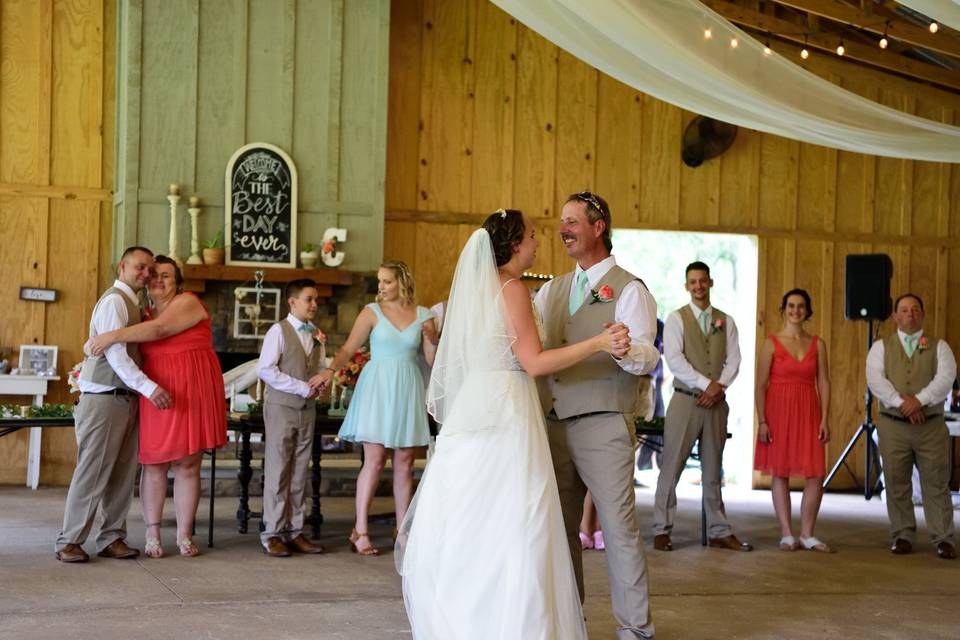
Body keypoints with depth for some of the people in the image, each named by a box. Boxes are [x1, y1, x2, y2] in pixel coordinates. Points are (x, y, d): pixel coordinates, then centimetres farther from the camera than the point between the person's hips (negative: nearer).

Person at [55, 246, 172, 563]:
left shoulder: (132, 304, 19)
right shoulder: (114, 300, -10)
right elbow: (115, 353, -20)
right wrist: (148, 386, -27)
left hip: (126, 399, 9)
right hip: (104, 398, -9)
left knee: (123, 474, 7)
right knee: (92, 472, -6)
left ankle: (111, 538, 13)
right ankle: (69, 542, 0)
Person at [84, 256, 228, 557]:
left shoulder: (188, 303, -1)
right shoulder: (145, 316, 16)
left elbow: (159, 330, -16)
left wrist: (113, 336, -21)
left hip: (191, 393, -4)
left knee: (188, 465, 0)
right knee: (154, 464, 1)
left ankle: (184, 535, 8)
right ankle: (152, 535, 8)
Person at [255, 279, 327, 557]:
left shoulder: (317, 335, 13)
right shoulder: (279, 331, -6)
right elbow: (265, 369, -14)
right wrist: (301, 387, -16)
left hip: (307, 408, 6)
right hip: (281, 406, -6)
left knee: (300, 473, 7)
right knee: (277, 471, -3)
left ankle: (294, 531, 12)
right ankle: (273, 534, 2)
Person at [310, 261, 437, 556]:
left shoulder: (423, 315, 6)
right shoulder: (372, 311, 0)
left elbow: (432, 360, 9)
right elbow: (349, 348, -5)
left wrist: (432, 340, -11)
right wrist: (330, 369, -21)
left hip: (407, 390, 3)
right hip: (378, 388, -3)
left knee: (405, 463, 5)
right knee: (375, 460, -7)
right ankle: (360, 531, -1)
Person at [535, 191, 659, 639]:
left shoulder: (628, 288, -3)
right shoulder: (553, 290, 17)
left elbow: (647, 358, -14)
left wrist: (624, 348, -36)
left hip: (603, 426, -6)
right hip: (553, 425, 6)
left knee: (619, 529, -4)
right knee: (559, 528, 10)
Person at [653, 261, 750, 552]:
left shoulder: (726, 322, 12)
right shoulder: (676, 319, 0)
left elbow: (733, 361, 6)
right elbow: (674, 359, -10)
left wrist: (719, 386, -10)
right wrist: (705, 384, -15)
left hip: (716, 401, 4)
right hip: (685, 399, -4)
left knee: (713, 470, 10)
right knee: (671, 468, -4)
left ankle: (719, 532, 15)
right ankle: (662, 530, 2)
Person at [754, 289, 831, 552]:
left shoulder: (817, 345, 9)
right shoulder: (771, 343, 0)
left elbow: (824, 383, 6)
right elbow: (760, 385, -2)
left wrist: (824, 420, -2)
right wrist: (762, 421, -9)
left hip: (808, 413, 3)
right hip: (779, 412, -2)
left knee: (816, 476, -3)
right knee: (781, 474, 2)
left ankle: (807, 534, 10)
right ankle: (787, 535, 9)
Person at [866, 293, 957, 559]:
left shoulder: (939, 347, 8)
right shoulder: (881, 347, 8)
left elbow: (945, 377, -7)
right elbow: (875, 379, -7)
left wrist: (919, 400, -20)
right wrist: (902, 402, -19)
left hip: (931, 425, 0)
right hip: (893, 425, 1)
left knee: (936, 483, -1)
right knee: (896, 484, 4)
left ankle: (943, 539, 4)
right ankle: (902, 536, 14)